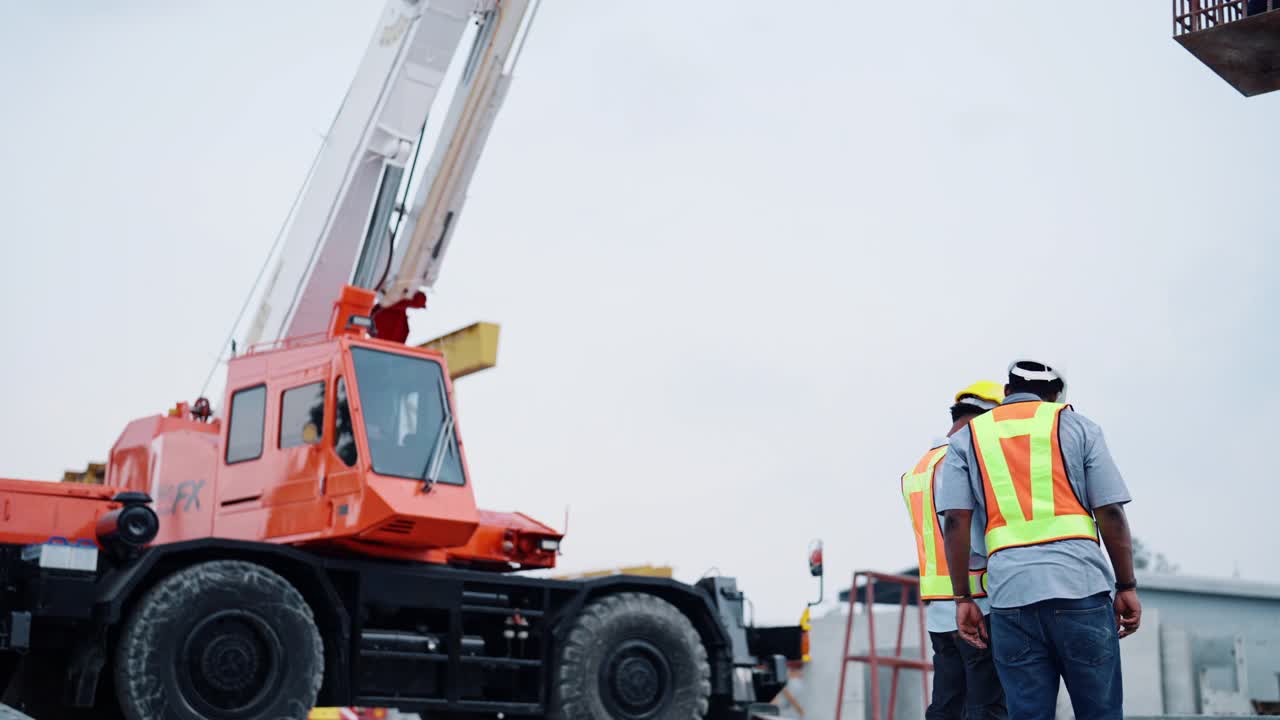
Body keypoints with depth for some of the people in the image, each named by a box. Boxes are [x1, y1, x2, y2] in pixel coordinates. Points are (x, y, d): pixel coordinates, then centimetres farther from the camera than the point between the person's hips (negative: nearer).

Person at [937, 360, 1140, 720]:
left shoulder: (966, 437, 13)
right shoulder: (1076, 426, 11)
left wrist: (963, 599, 6)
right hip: (1080, 586, -1)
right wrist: (1127, 587, 9)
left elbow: (955, 522, 2)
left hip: (1010, 595, 1)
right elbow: (1111, 513, 2)